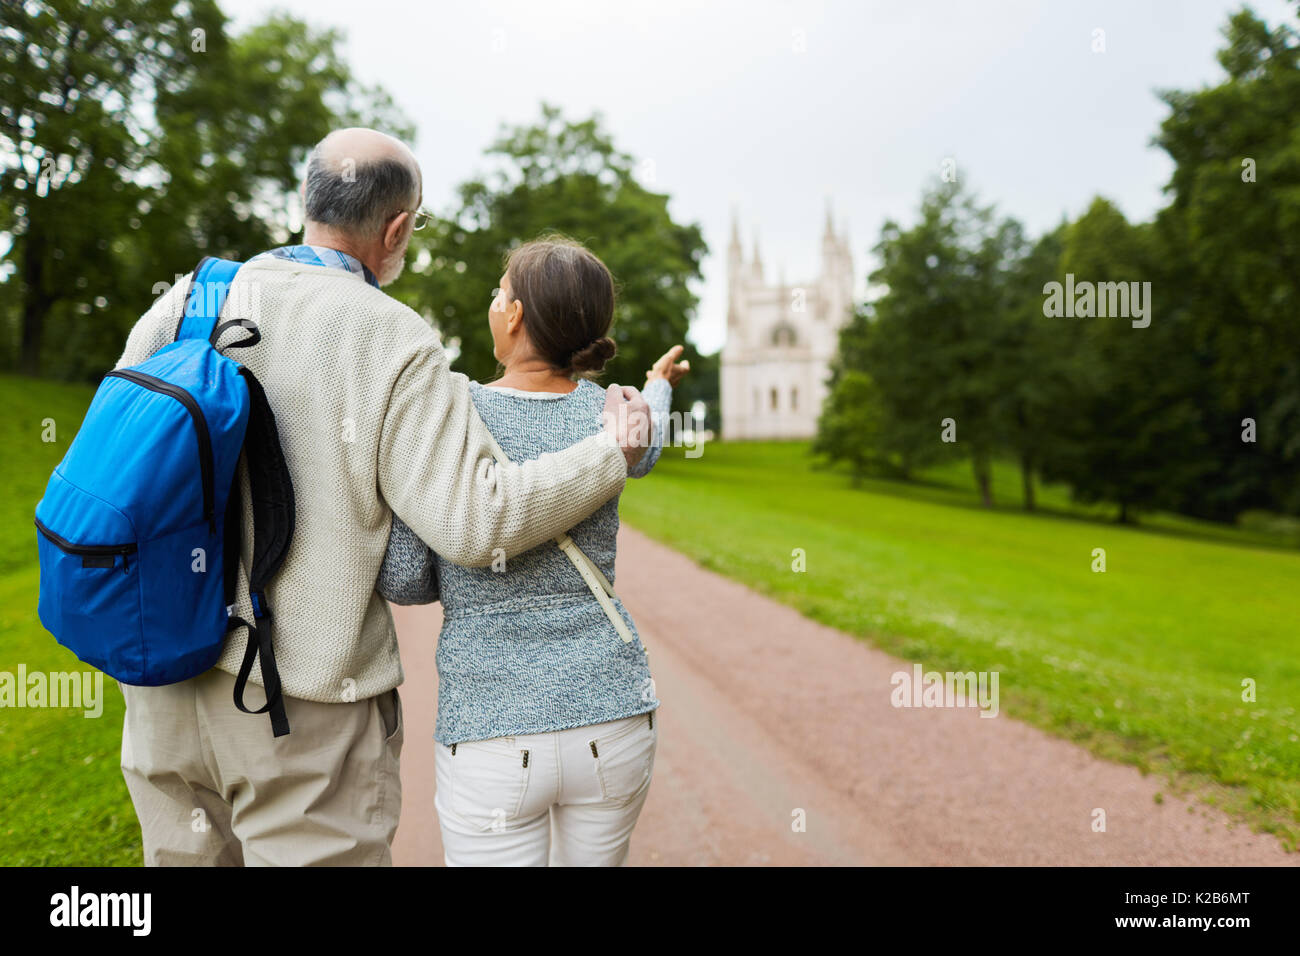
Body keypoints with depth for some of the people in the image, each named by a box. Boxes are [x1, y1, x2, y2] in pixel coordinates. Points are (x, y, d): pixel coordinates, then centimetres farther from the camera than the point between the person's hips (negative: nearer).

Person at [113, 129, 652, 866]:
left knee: (187, 852, 22)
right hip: (302, 702, -6)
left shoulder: (185, 302, 2)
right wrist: (614, 452, -11)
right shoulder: (395, 345, -14)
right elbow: (477, 522, -21)